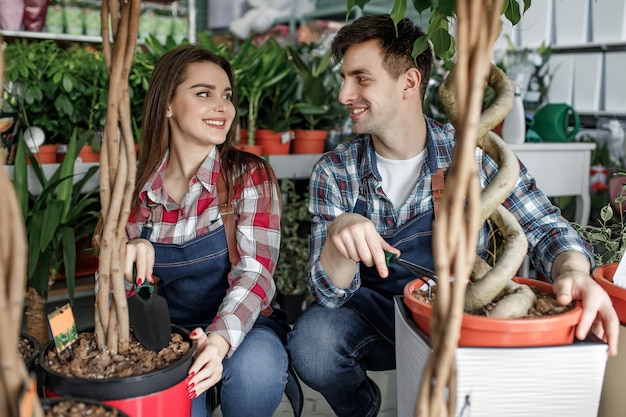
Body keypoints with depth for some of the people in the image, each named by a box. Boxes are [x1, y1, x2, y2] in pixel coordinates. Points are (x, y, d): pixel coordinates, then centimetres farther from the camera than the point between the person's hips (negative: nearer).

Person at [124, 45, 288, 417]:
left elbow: (255, 272, -18)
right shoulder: (136, 187, 0)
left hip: (243, 329, 0)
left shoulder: (250, 175, -7)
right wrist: (126, 256, -19)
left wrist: (220, 340, -38)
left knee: (255, 367, -34)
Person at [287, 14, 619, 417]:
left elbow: (543, 226, -7)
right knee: (312, 340, -30)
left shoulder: (472, 151, -11)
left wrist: (574, 272, -31)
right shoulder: (335, 173, -9)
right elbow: (331, 292, -13)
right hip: (376, 318, 0)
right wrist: (338, 233, -36)